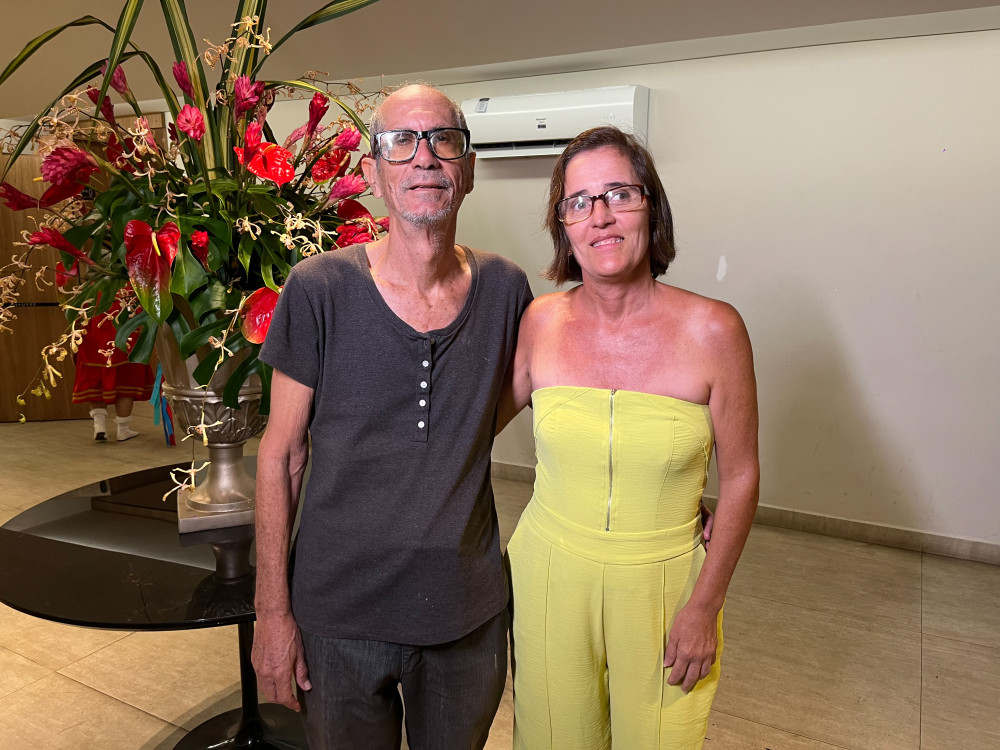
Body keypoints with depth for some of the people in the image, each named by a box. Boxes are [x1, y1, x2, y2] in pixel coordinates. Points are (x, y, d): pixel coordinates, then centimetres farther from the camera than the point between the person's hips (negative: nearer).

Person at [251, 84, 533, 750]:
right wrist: (273, 611, -5)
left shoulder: (504, 289, -5)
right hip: (342, 613, -2)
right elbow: (281, 455, -6)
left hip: (469, 613, 3)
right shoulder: (319, 290, -12)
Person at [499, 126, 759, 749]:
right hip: (550, 576, 2)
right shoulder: (542, 321, -7)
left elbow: (740, 478, -7)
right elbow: (479, 422, 9)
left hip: (662, 582, -1)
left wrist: (705, 607, -6)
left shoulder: (713, 330, -14)